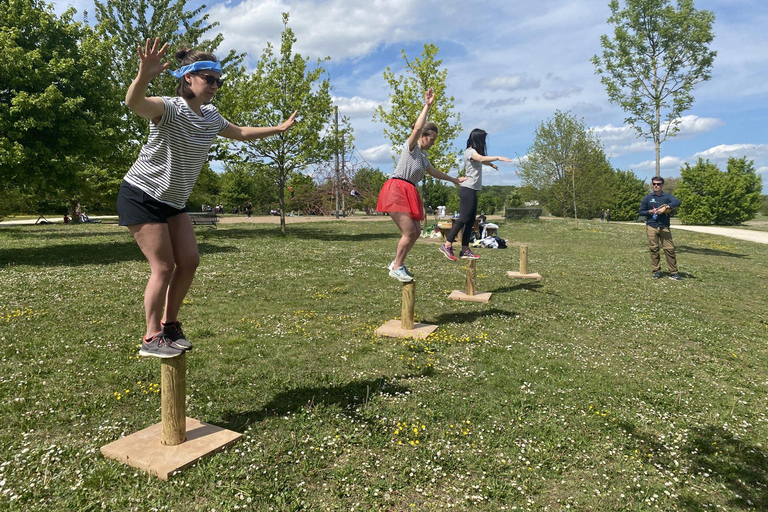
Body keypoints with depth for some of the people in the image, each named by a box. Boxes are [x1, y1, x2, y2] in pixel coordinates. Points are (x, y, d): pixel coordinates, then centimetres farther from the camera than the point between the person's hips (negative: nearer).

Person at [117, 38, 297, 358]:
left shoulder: (211, 118, 5)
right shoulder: (169, 109, -19)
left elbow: (240, 133, 24)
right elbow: (134, 103, -41)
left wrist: (279, 128, 24)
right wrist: (144, 75, -61)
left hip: (173, 202, 8)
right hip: (141, 196, -8)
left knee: (189, 261, 2)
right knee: (164, 267, -9)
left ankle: (169, 325, 18)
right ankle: (151, 338, 4)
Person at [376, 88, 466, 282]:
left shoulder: (422, 156, 23)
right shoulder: (411, 146, -1)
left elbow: (434, 172, 38)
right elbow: (418, 128, -21)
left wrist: (454, 180, 47)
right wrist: (427, 106, -20)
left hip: (409, 193, 9)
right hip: (396, 190, -9)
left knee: (416, 232, 7)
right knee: (409, 232, -15)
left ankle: (397, 263, 19)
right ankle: (396, 268, -3)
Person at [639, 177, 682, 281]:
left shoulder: (667, 196, 5)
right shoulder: (647, 198, 9)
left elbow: (677, 202, -15)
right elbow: (641, 211, 12)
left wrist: (665, 207, -25)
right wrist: (650, 211, -6)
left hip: (664, 227, -1)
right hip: (651, 226, 1)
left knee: (669, 249, -4)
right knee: (654, 249, 2)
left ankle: (673, 273, 0)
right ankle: (656, 271, 11)